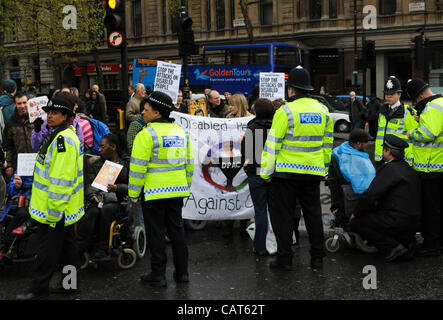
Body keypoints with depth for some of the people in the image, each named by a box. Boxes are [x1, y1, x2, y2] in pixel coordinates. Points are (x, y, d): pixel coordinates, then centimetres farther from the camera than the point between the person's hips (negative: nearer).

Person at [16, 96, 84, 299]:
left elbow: (62, 178, -25)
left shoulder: (64, 139, -21)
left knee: (48, 248, 0)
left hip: (55, 209, -11)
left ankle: (38, 287, 9)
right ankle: (71, 282, 27)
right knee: (66, 243, 17)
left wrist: (54, 210, -23)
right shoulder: (58, 135, 14)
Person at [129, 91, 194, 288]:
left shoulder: (147, 134, -13)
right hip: (177, 191, 6)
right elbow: (189, 163, 14)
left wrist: (133, 194, -6)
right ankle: (182, 272, 21)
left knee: (155, 233, 3)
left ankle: (158, 275, 9)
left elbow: (138, 167, -14)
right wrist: (186, 187, 23)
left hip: (154, 192, -6)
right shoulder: (181, 132, 9)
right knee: (177, 230, 14)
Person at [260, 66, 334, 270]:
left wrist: (266, 172, -4)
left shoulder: (286, 111, -12)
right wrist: (323, 168, 24)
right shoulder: (323, 111, 7)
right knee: (313, 214, 15)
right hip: (313, 172, 5)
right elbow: (327, 143, 15)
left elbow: (273, 144, -11)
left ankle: (284, 258, 9)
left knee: (283, 215, 5)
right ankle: (317, 257, 19)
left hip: (286, 171, -5)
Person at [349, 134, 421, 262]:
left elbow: (371, 195, -17)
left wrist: (356, 213, -2)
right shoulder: (408, 168, 15)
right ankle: (407, 240, 13)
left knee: (356, 223, -1)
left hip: (398, 221, -9)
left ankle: (392, 247, -7)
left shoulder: (389, 169, -14)